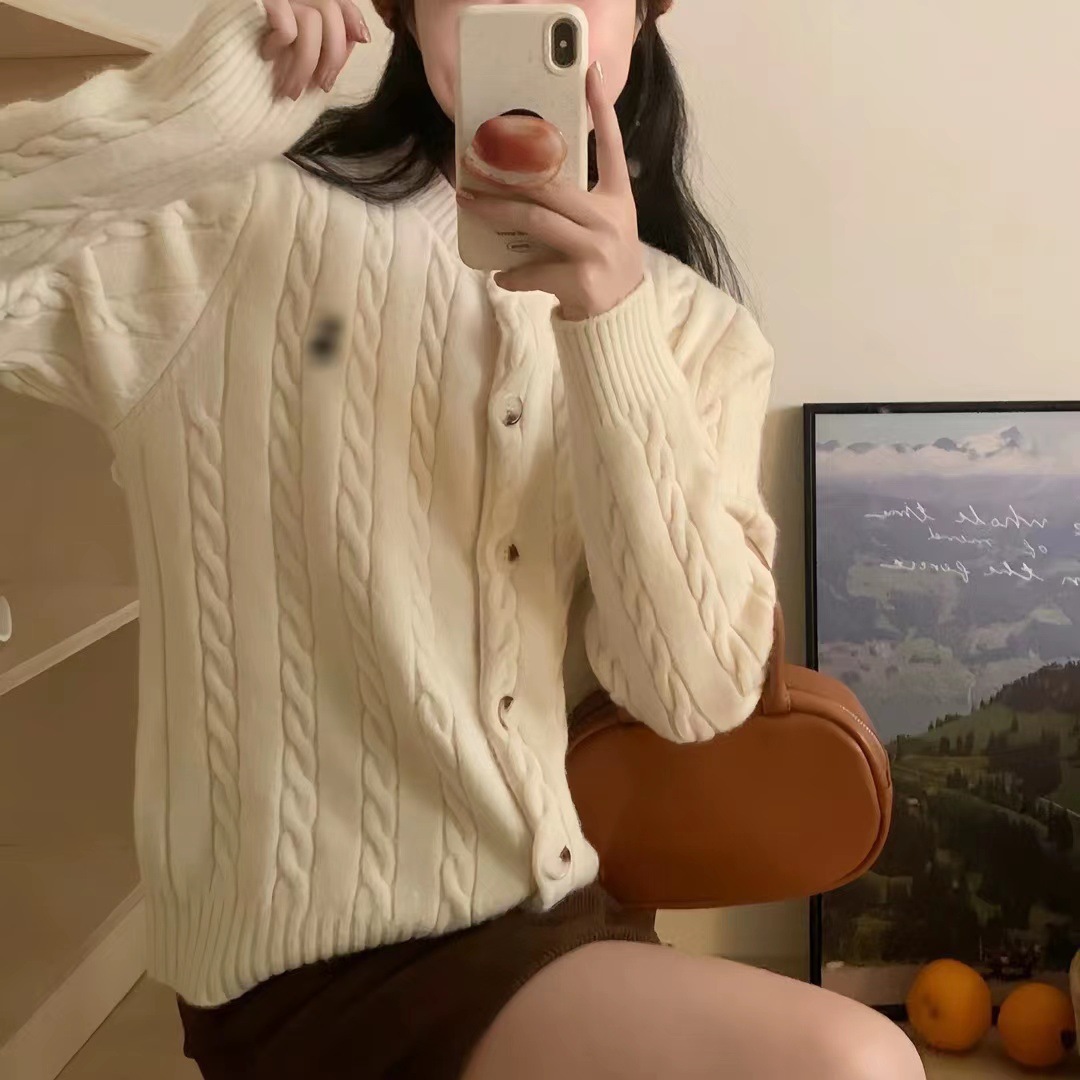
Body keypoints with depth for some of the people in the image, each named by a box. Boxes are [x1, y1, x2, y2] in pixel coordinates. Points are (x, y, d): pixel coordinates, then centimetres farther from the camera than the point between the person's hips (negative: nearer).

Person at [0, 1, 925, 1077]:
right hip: (331, 959, -5)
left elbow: (694, 692, -9)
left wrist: (615, 333, -19)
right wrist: (182, 116, -26)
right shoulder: (224, 227, -7)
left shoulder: (690, 327, 3)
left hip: (574, 908, 5)